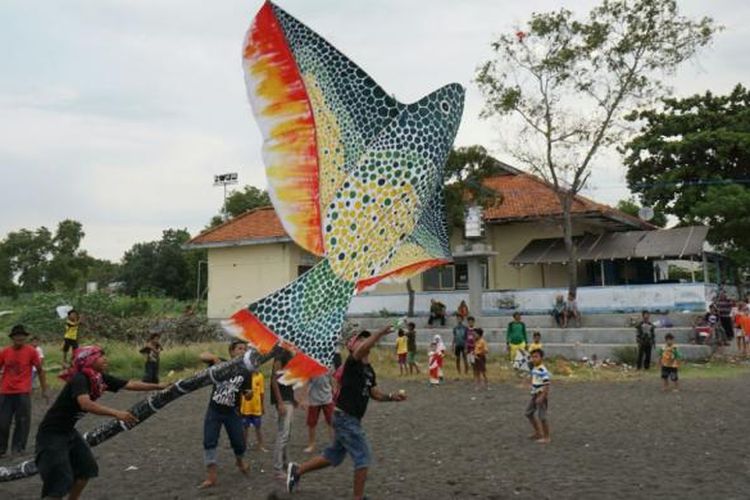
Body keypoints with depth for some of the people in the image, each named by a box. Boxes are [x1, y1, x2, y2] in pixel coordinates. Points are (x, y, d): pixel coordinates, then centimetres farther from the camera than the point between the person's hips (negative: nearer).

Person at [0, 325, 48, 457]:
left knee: (22, 421, 1)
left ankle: (18, 447, 12)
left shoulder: (31, 351, -4)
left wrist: (44, 390, 3)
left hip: (23, 393, -2)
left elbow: (40, 370, 3)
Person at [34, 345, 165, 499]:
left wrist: (159, 386, -2)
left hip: (68, 431, 9)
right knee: (60, 480, -12)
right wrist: (116, 413, -52)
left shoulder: (101, 378, -2)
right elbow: (85, 404, -44)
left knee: (86, 468, 15)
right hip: (51, 434, -9)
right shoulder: (79, 379, -26)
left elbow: (130, 384, 1)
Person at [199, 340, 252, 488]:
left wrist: (249, 394, -26)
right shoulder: (221, 364, -4)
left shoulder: (246, 373, -3)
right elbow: (202, 356, -15)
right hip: (213, 411, -1)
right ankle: (211, 476, 4)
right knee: (209, 442, -5)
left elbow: (247, 395, -2)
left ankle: (239, 461, 40)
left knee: (239, 442, 6)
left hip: (232, 413, 1)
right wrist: (214, 357, -35)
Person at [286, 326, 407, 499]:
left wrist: (392, 397, -2)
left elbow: (375, 393, 13)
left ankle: (297, 471, 32)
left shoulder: (370, 370, 12)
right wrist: (381, 333, -40)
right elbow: (363, 348, -35)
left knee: (334, 456, 19)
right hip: (345, 418, -9)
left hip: (351, 419, 9)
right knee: (363, 457, -4)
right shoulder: (352, 363, -14)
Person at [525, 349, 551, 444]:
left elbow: (547, 385, -25)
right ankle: (538, 432, 32)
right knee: (529, 413, 18)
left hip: (542, 396, -10)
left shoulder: (543, 371, -23)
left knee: (542, 417, -2)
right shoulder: (534, 369, 6)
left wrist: (541, 397, -26)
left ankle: (546, 437, 12)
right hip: (535, 395, 10)